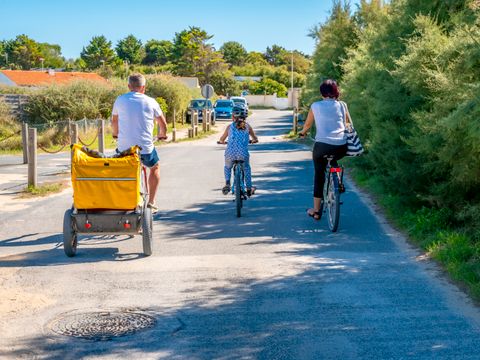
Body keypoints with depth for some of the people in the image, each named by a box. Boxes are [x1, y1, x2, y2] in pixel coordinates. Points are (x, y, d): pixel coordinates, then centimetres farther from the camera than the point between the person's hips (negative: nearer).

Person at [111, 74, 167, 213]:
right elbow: (162, 123, 10)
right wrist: (162, 135, 33)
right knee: (155, 168, 27)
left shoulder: (120, 100, 3)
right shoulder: (150, 102, -1)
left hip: (124, 148, 1)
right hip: (145, 148, -1)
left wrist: (116, 134, 41)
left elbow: (114, 121, 19)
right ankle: (151, 204, 25)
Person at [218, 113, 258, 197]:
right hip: (243, 153, 0)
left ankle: (227, 183, 8)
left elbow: (222, 139, 27)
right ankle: (249, 189, 34)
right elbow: (255, 139, 28)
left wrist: (222, 142, 50)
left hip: (230, 153, 0)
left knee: (227, 167, 32)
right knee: (247, 168, 32)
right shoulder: (247, 126, 14)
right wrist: (253, 141, 51)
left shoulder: (230, 126, 14)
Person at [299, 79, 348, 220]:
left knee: (319, 176, 13)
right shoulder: (342, 105, 11)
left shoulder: (315, 106, 9)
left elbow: (307, 125, 21)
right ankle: (338, 183, 21)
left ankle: (316, 211, 16)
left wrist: (302, 133, 42)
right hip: (341, 147, 2)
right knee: (334, 161, 37)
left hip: (322, 145, -2)